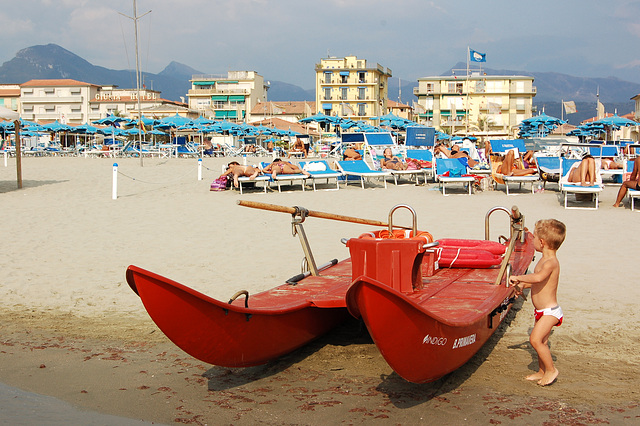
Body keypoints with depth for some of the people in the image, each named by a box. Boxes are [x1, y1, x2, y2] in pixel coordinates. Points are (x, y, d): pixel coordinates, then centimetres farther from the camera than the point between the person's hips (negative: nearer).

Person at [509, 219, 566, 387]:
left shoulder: (550, 262, -22)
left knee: (535, 339, -17)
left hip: (549, 311, -10)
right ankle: (541, 372, 28)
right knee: (542, 342, 17)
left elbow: (538, 277, -42)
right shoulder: (545, 260, 10)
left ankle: (551, 369, -3)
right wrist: (522, 284, 13)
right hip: (543, 311, 10)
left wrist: (519, 277, -32)